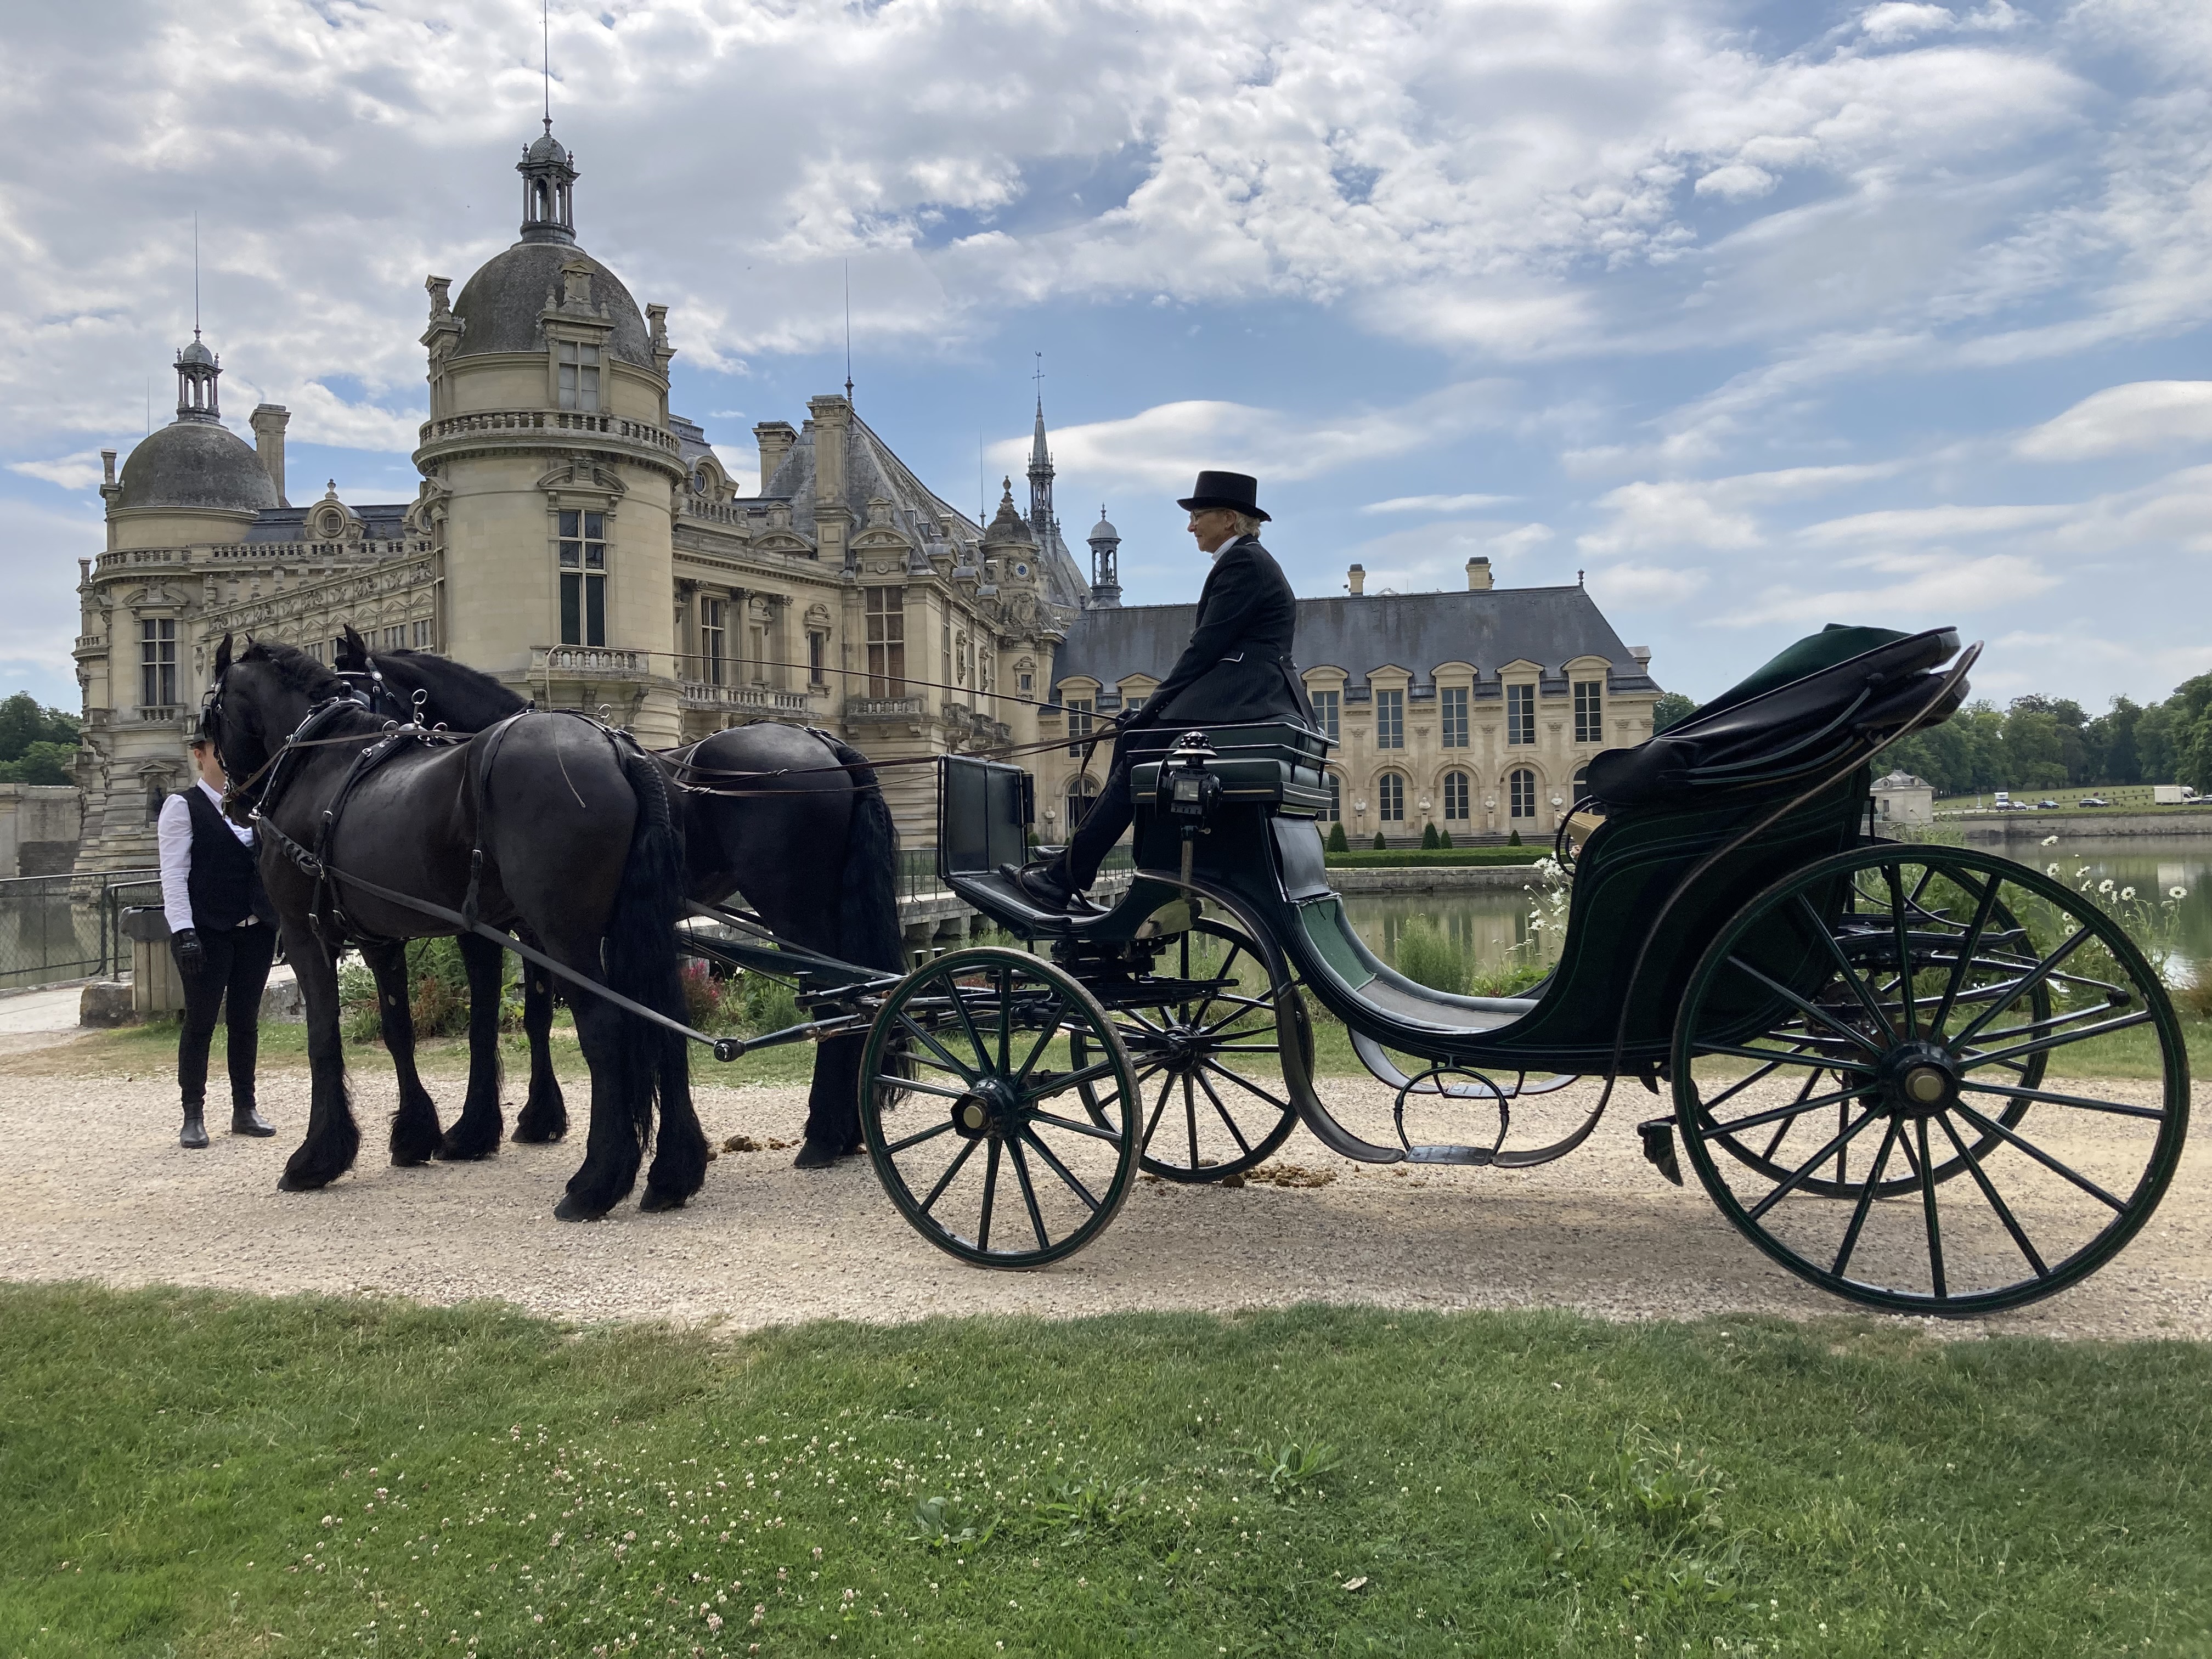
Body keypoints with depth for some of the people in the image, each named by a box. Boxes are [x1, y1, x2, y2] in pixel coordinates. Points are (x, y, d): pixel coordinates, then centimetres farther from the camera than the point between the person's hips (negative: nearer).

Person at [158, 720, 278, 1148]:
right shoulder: (183, 807, -2)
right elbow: (174, 876, -8)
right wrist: (184, 932, -18)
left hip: (256, 931, 5)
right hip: (207, 934, -5)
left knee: (246, 1021, 10)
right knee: (200, 1021, 1)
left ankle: (244, 1109, 20)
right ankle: (193, 1116, 10)